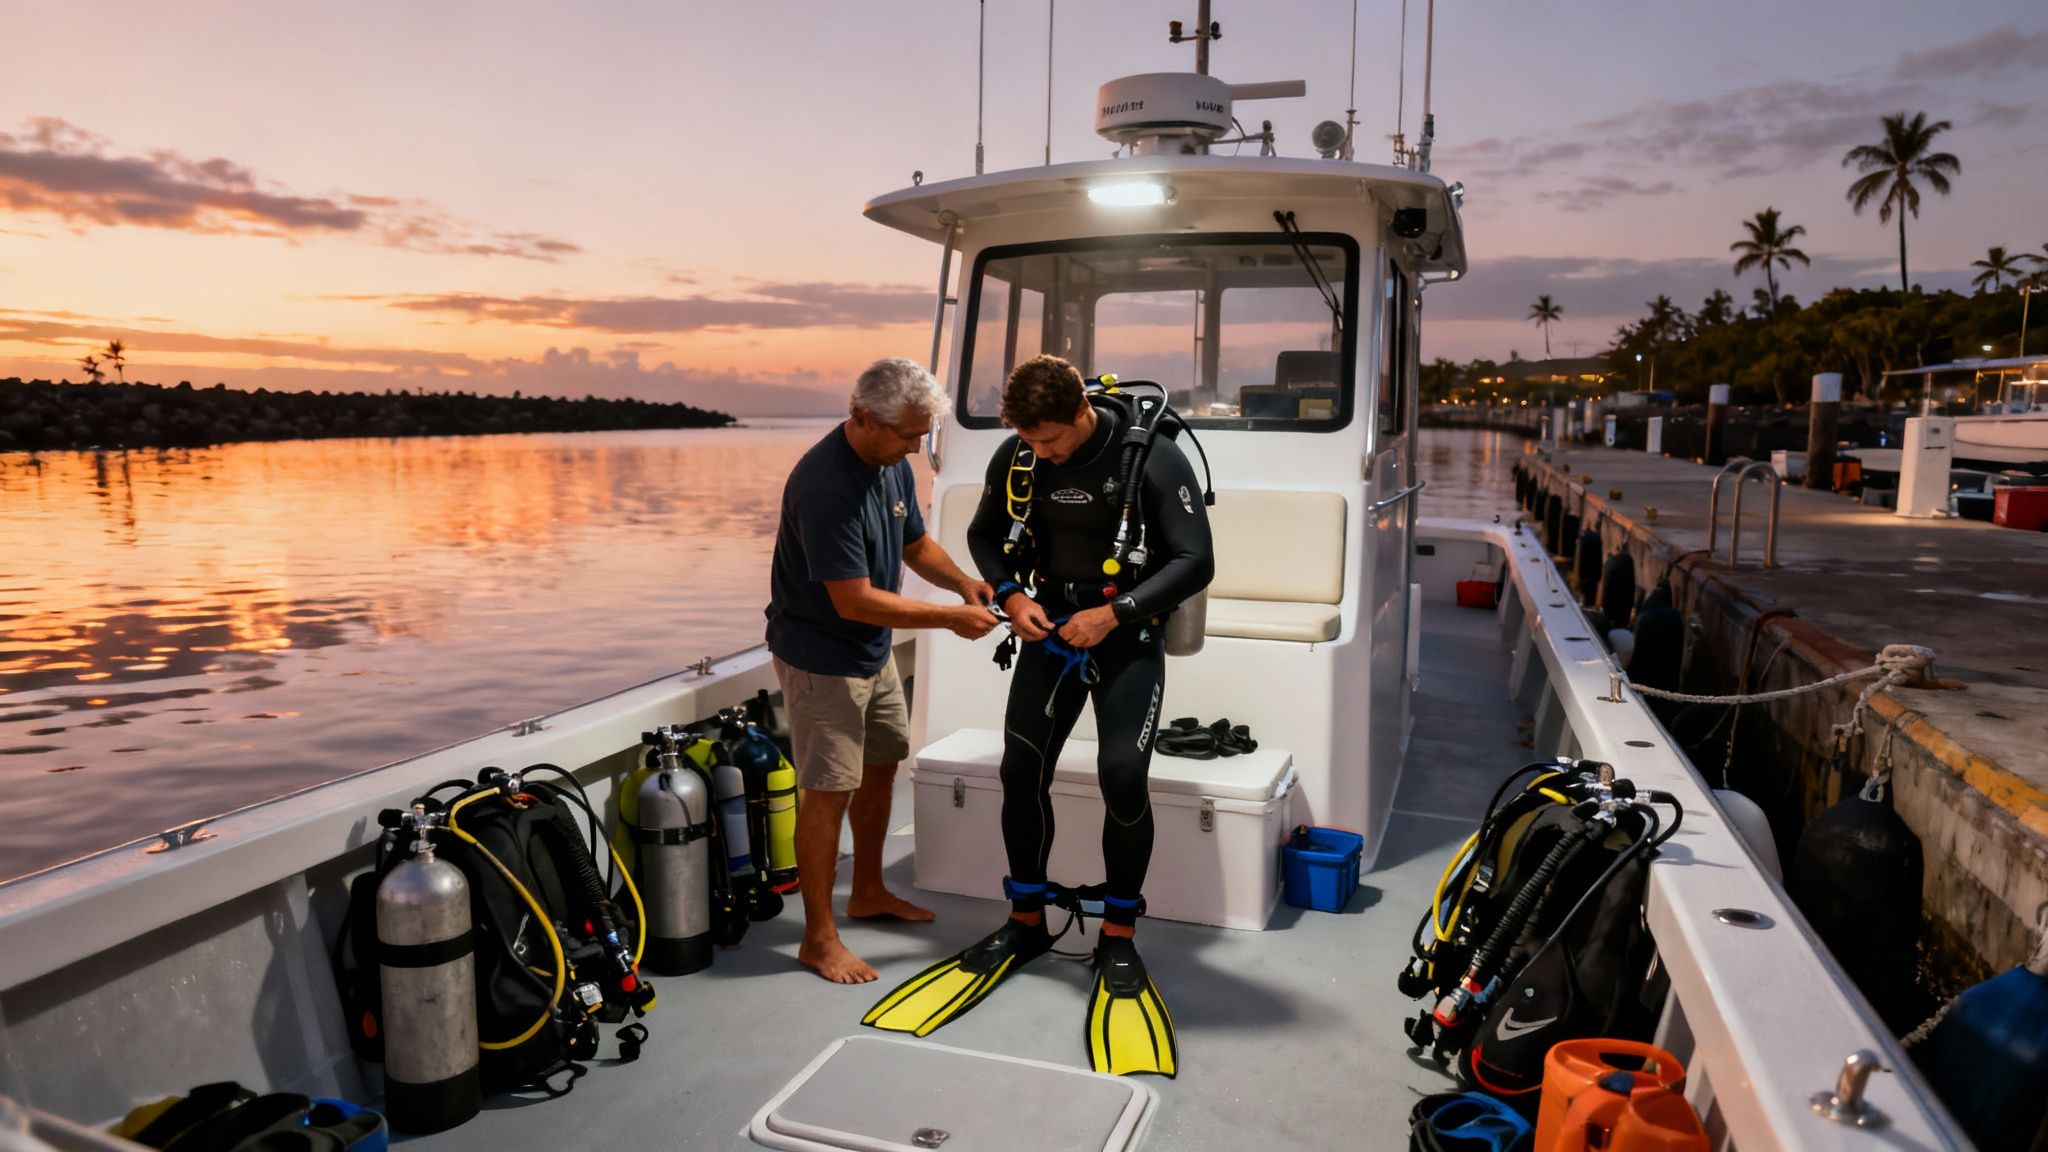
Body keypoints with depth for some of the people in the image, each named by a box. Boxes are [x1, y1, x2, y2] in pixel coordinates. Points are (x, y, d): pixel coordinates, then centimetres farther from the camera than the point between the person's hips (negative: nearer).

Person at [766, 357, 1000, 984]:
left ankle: (868, 893, 37)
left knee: (881, 764, 19)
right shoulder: (826, 486, -30)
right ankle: (819, 937, 8)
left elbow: (916, 544, 12)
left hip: (872, 651, 10)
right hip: (820, 656, -9)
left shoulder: (892, 464, -1)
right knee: (830, 790, -5)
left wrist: (963, 581, -8)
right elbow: (854, 601, -30)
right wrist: (950, 618, -25)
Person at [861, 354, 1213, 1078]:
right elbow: (985, 536, 11)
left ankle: (1119, 937, 4)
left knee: (1122, 774, -16)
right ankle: (1027, 923, 19)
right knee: (1022, 769, -1)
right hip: (1052, 631, 4)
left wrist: (1115, 613, -22)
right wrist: (1011, 595, -8)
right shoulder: (1017, 458, -4)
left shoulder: (1153, 460, -17)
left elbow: (1195, 562, -14)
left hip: (1127, 636, -4)